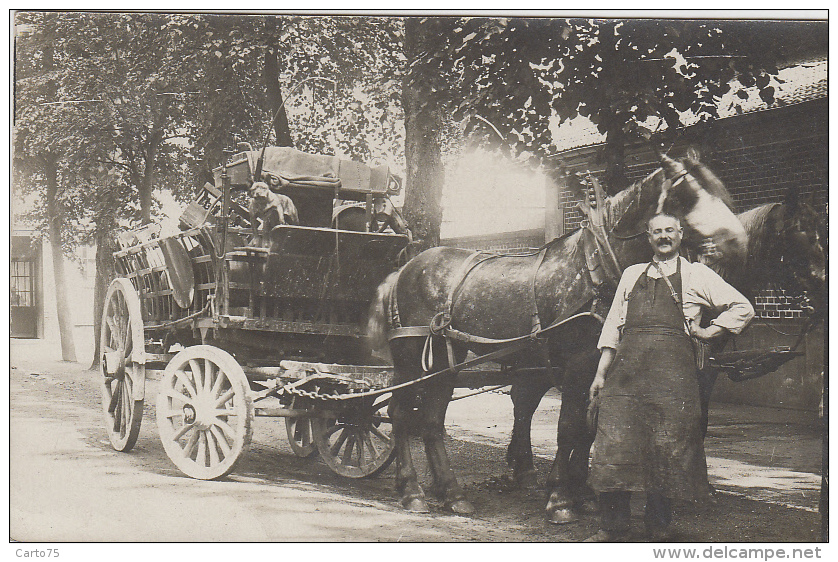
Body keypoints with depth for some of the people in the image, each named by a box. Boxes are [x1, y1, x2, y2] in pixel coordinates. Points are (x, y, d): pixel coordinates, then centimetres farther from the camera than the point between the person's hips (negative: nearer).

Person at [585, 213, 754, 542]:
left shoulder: (697, 275, 11)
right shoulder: (631, 275, 20)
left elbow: (743, 309, 13)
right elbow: (614, 325, 18)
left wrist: (708, 332, 3)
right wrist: (601, 373, 11)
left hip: (672, 370, -2)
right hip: (626, 367, 3)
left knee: (668, 451, 0)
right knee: (613, 448, -2)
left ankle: (659, 530, 13)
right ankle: (613, 527, 9)